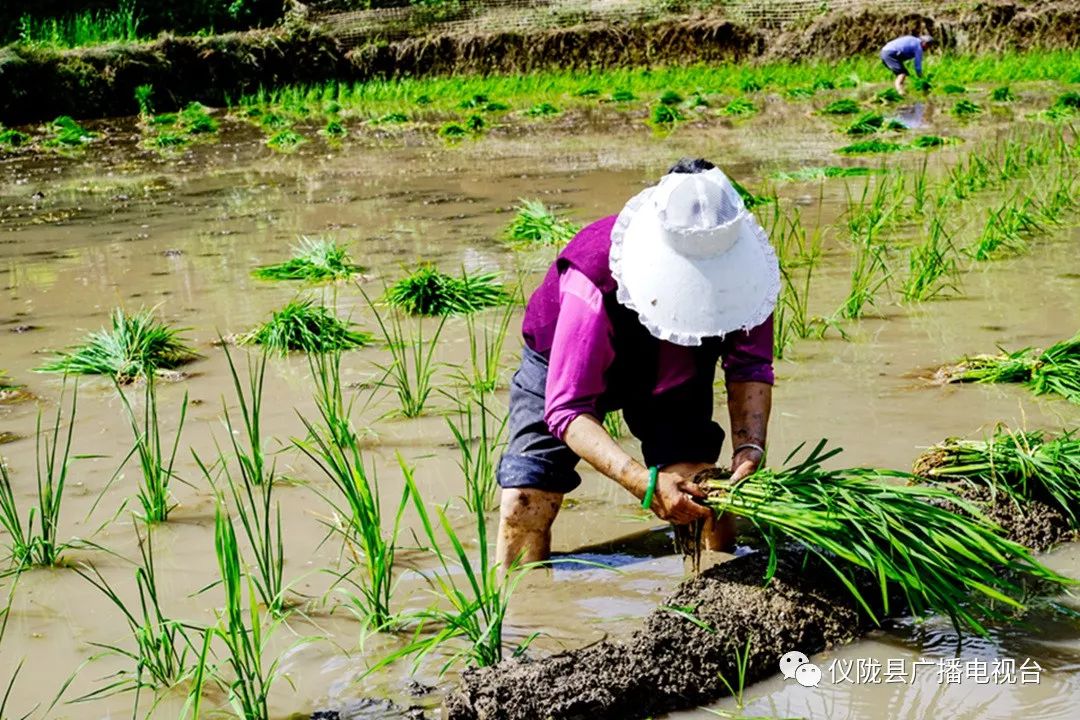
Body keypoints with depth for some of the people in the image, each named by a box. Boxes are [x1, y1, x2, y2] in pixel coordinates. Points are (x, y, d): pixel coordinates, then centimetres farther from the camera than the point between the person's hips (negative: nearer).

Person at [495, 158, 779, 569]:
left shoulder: (742, 263, -31)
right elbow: (566, 409, -42)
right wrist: (646, 482, -54)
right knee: (525, 502, -16)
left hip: (673, 372, 3)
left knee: (705, 498, -15)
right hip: (567, 368, -3)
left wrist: (749, 449, -35)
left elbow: (750, 366, -17)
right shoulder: (595, 286, -44)